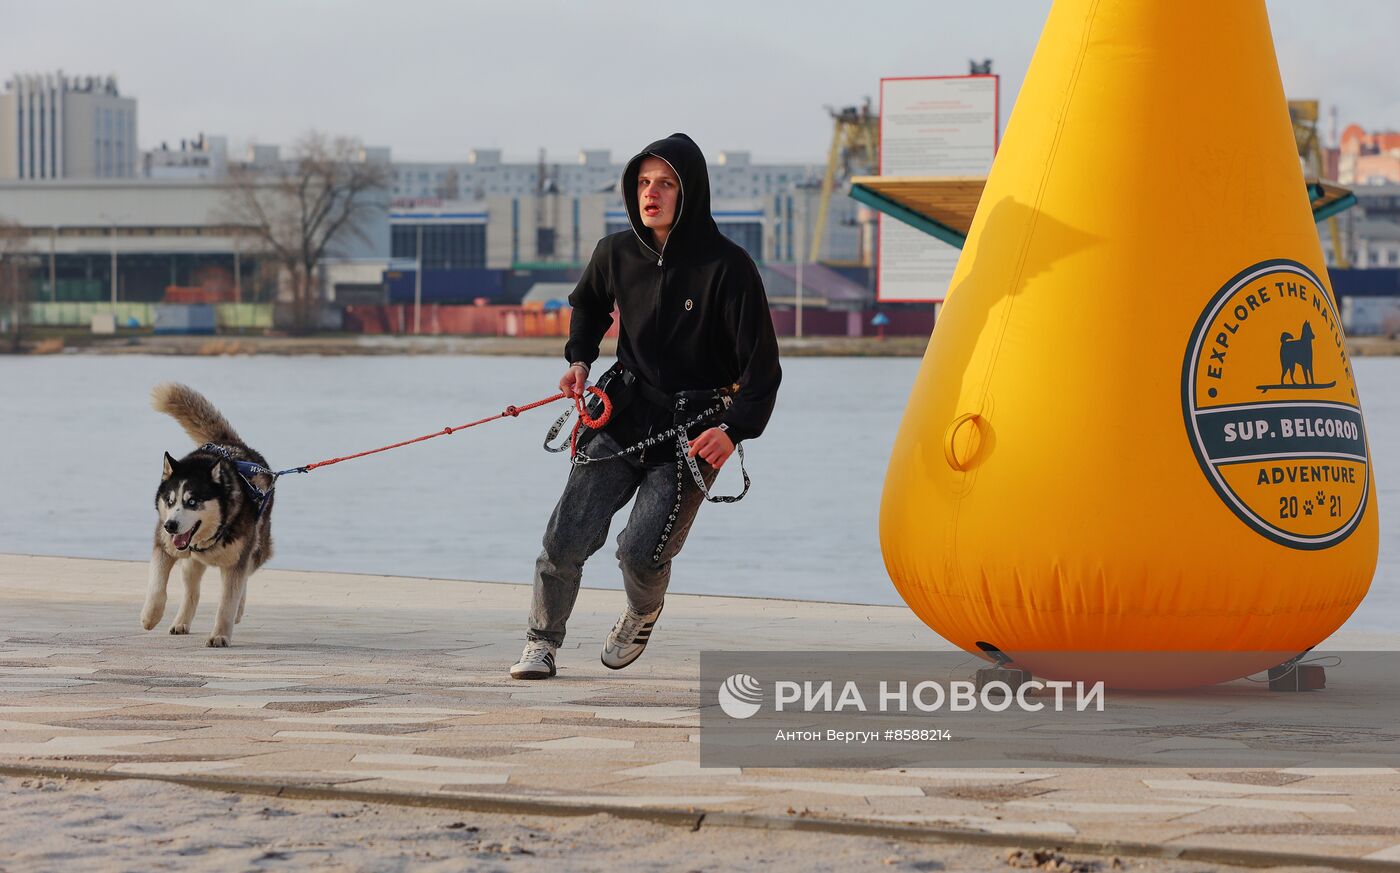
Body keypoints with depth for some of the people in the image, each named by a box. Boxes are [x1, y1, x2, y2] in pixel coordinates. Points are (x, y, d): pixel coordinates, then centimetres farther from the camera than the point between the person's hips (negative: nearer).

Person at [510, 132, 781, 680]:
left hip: (691, 433, -4)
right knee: (566, 538, -7)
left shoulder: (726, 266, -14)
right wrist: (579, 359, 10)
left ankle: (642, 618, 22)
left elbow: (761, 365, -12)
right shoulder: (617, 254, 1)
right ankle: (542, 642, 15)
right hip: (623, 418, 4)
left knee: (642, 551, -13)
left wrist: (735, 428, -24)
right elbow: (587, 305, 26)